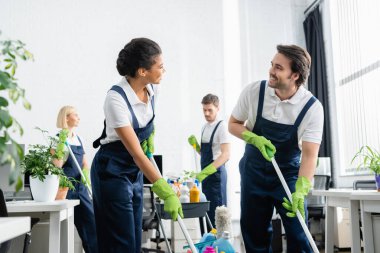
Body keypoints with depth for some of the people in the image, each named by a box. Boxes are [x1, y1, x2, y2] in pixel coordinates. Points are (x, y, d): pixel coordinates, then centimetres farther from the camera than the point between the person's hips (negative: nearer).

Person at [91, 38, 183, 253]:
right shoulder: (116, 98, -26)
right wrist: (167, 192, -29)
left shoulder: (152, 88, -6)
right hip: (112, 172, -7)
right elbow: (136, 153, -28)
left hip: (135, 171, 7)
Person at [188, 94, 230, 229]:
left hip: (216, 172, -8)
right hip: (205, 173, 8)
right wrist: (195, 145, -1)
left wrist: (205, 172, -30)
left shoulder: (221, 126, -12)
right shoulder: (205, 127, 12)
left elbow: (226, 155, -22)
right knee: (207, 212, 13)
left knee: (217, 212, -5)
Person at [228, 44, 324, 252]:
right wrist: (256, 139, -20)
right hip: (254, 172, 2)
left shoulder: (312, 107, -19)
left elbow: (310, 154, -21)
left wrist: (300, 191, -34)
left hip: (288, 173, -1)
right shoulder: (253, 92, -15)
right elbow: (233, 124, -1)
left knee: (298, 235, -5)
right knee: (254, 232, 7)